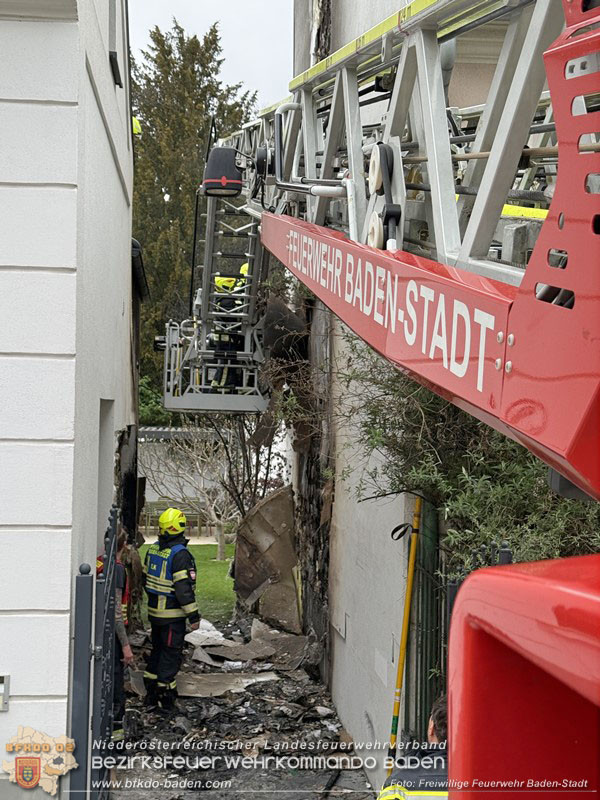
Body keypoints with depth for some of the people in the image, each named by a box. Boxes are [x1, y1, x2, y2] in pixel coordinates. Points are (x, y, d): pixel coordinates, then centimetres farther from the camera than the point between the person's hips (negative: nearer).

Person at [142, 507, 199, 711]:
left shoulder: (153, 549, 4)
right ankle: (165, 695, 5)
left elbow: (146, 579, 14)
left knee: (157, 649, 19)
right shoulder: (180, 554, -20)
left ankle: (150, 692, 25)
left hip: (154, 610, 8)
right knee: (171, 652, 2)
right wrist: (194, 615, -17)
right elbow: (184, 589, -23)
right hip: (173, 614, -8)